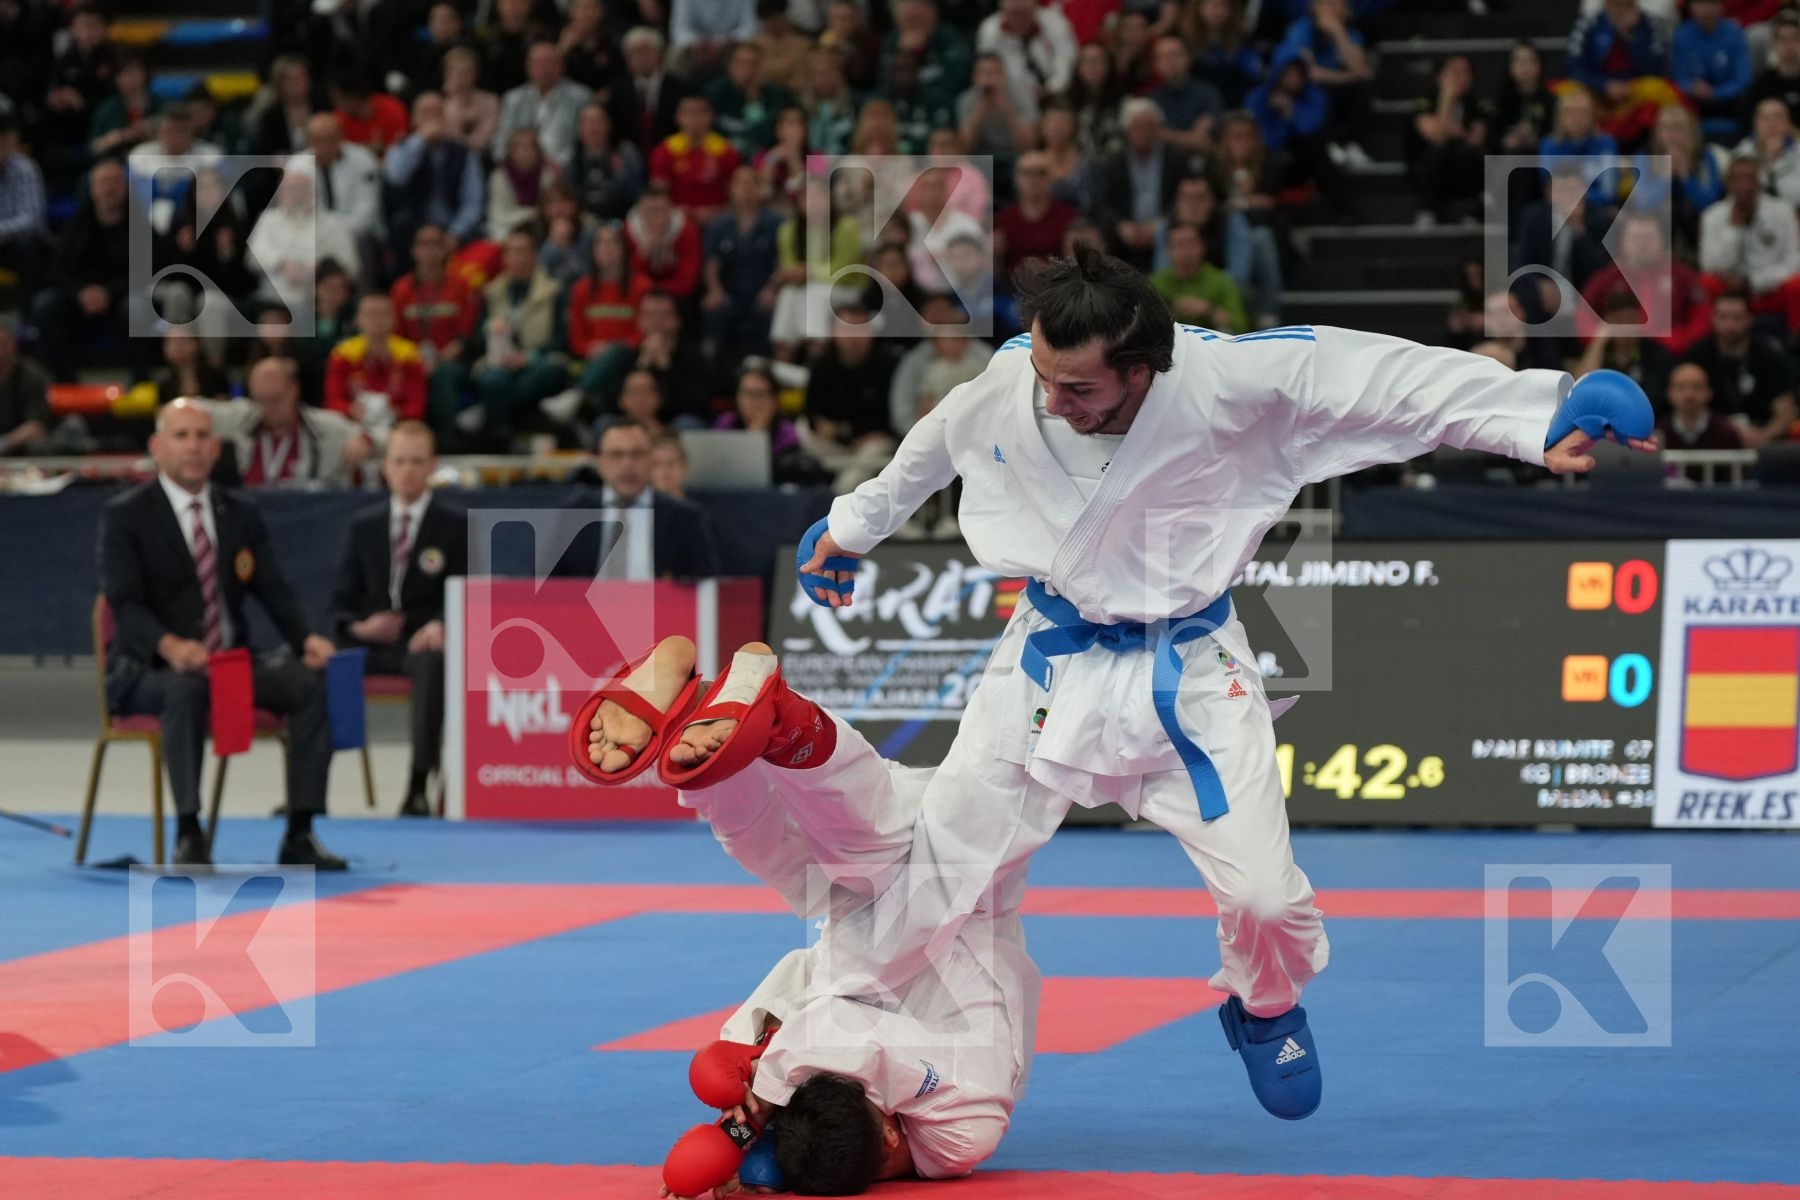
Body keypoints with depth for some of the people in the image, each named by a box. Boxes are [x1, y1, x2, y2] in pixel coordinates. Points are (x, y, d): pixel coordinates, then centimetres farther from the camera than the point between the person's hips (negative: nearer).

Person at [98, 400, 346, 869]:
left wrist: (307, 638, -18)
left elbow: (274, 593, 5)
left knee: (311, 683, -22)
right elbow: (125, 603, -14)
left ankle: (300, 835, -21)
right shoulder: (124, 515, -2)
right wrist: (169, 646, -35)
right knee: (185, 688, -40)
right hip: (147, 670, -5)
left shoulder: (242, 515, 14)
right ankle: (189, 836, -38)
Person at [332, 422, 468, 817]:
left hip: (424, 641, -3)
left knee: (433, 664, -40)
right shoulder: (364, 525, 17)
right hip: (370, 643, 3)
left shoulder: (456, 525, 8)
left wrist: (440, 626, -21)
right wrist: (358, 626, -6)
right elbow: (343, 600, 18)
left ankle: (418, 787, -42)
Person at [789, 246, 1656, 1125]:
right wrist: (852, 528, 23)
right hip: (1053, 661, 2)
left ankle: (1263, 1009, 31)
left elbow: (1397, 379, -28)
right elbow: (925, 453, 5)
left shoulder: (1229, 379, -29)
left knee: (1265, 895, -5)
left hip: (1187, 671, -1)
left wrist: (1541, 423, -34)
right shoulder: (1003, 386, -18)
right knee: (942, 858, 3)